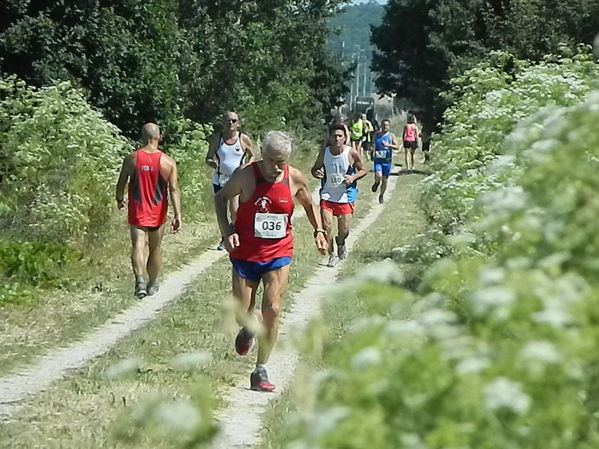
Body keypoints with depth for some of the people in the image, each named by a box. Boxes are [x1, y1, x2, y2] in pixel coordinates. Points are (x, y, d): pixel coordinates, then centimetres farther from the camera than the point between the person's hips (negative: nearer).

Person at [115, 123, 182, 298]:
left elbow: (121, 184, 2)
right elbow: (174, 189, -9)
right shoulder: (168, 162, -5)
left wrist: (119, 200, 22)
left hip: (137, 211, -2)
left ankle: (140, 280, -33)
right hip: (158, 213, 2)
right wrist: (178, 215, -8)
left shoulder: (131, 159, -6)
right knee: (155, 249, 16)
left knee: (138, 245, -9)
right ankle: (152, 285, 30)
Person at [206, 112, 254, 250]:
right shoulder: (216, 139, -1)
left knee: (235, 211, -15)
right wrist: (212, 163, -18)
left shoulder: (244, 139, -3)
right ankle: (224, 239, 24)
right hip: (219, 180, 2)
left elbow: (252, 155, 11)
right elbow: (208, 158, 5)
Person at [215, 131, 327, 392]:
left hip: (279, 253, 1)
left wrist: (319, 230, 3)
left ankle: (260, 371, 2)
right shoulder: (246, 175, -13)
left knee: (272, 309, -10)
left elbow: (309, 204, 15)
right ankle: (248, 329, 41)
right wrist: (227, 231, -10)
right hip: (246, 253, -1)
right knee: (241, 314, 0)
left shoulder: (296, 179, -6)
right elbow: (221, 197, 2)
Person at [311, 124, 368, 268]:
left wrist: (353, 177, -18)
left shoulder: (352, 153, -10)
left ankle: (340, 244, 40)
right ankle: (331, 255, 7)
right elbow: (314, 168, 9)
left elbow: (363, 170, 2)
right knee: (326, 225, -11)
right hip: (327, 195, 1)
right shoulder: (324, 153, -5)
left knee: (344, 229, 3)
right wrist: (316, 173, -15)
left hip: (346, 195, -1)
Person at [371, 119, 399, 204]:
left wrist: (388, 145, -27)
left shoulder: (391, 136, -2)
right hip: (378, 160, 0)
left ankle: (381, 195, 30)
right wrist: (374, 151, -2)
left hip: (387, 161, 0)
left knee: (385, 180, 8)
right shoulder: (376, 135, 4)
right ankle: (377, 183, 11)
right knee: (378, 176, -24)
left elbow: (397, 147, -12)